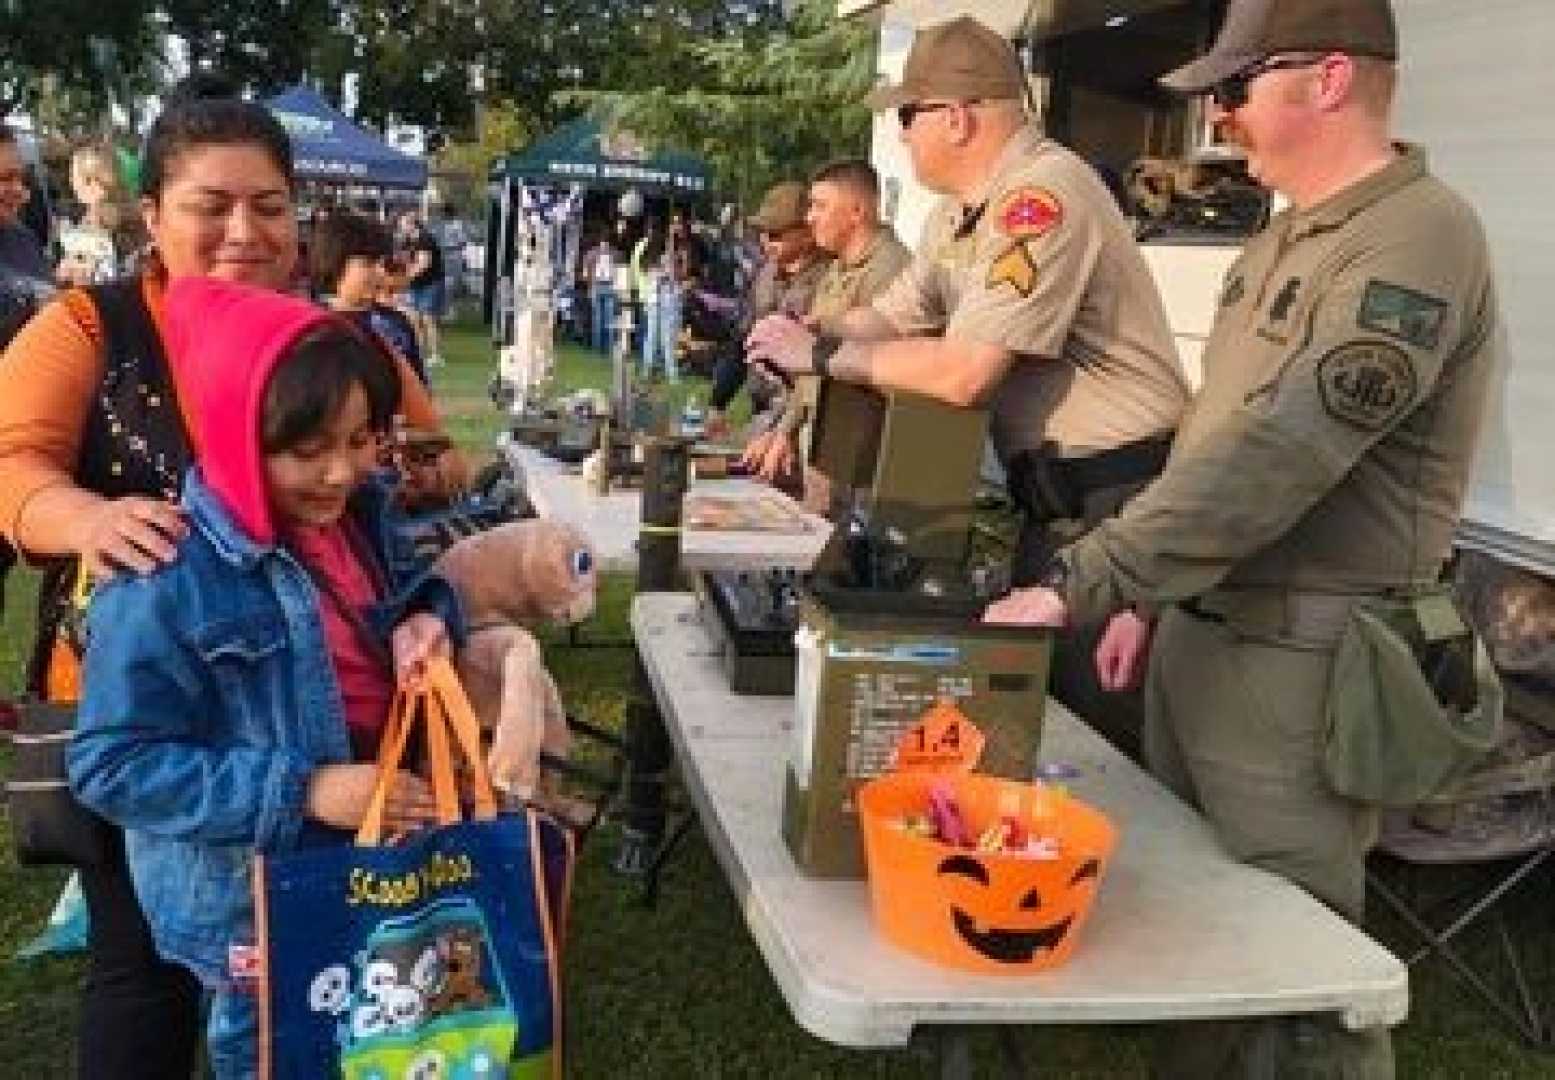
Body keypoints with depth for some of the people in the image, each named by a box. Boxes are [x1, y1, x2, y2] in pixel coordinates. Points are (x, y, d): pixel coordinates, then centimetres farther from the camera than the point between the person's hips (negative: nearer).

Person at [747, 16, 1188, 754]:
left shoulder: (1041, 195, -22)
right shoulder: (959, 212, 8)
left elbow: (964, 373, -27)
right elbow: (894, 318, 16)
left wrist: (822, 354, -15)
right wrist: (801, 345, -3)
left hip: (1117, 503, -9)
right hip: (1055, 501, 9)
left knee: (1095, 741, 0)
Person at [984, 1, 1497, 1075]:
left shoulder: (1417, 238, -17)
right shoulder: (1283, 240, 14)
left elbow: (1277, 456, -27)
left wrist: (1082, 582, -27)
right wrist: (1147, 597, 16)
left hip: (1297, 661, -9)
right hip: (1200, 634, 9)